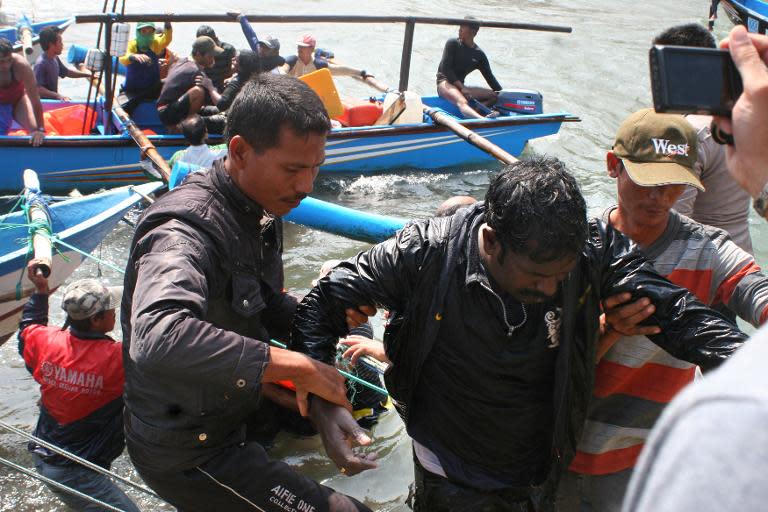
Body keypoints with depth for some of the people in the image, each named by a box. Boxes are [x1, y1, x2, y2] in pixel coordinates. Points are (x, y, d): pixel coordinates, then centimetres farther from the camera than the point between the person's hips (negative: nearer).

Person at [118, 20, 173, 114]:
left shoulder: (155, 43, -2)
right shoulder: (132, 44, -8)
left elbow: (167, 39, -24)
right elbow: (122, 59, -27)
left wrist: (168, 25, -45)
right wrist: (133, 57, -51)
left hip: (152, 91, 2)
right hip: (131, 91, -2)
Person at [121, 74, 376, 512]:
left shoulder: (261, 210, -1)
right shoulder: (185, 229, -31)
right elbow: (157, 339, -50)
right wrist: (298, 367, -43)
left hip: (239, 398, 9)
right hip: (189, 449, -9)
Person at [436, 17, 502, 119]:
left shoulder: (479, 54, 8)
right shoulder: (452, 44, -2)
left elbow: (489, 77, 10)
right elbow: (445, 68, -10)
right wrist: (462, 87, -18)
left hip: (460, 86, 7)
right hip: (445, 82, -7)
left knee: (494, 95, -6)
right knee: (462, 102, -37)